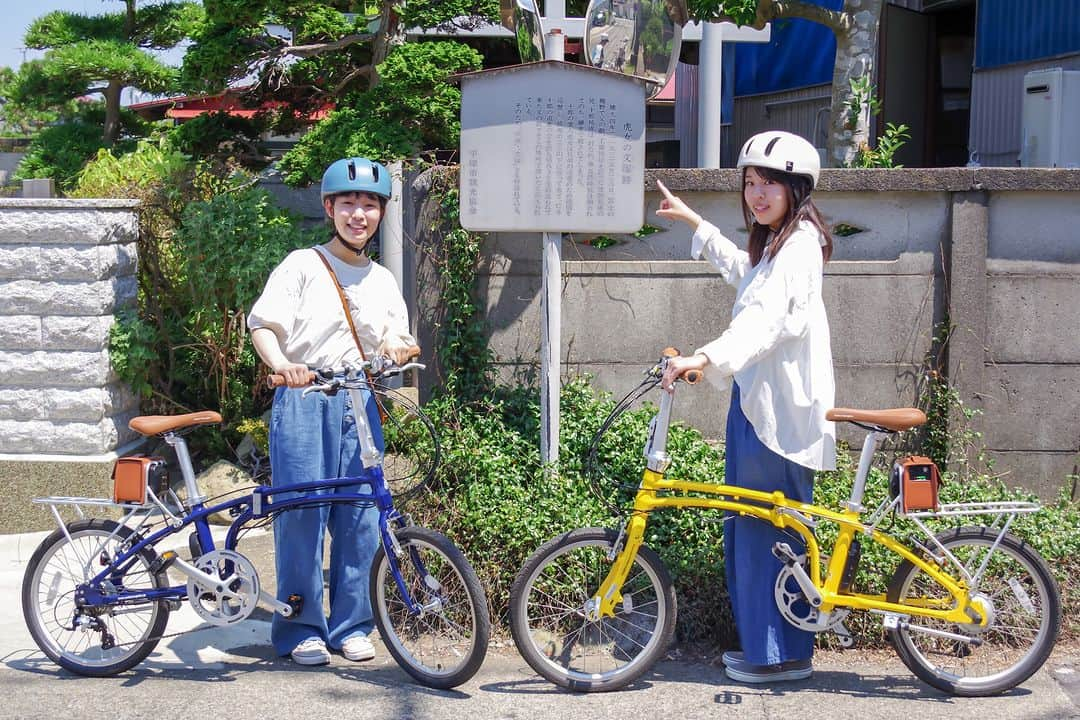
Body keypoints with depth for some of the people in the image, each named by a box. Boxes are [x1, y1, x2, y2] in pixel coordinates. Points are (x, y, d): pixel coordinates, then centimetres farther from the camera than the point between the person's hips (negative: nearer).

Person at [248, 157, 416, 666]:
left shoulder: (382, 280, 20)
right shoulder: (302, 265, 3)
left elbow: (399, 339, 17)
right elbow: (263, 323, -8)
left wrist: (396, 346, -8)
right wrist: (281, 364, -29)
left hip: (360, 403, 5)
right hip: (304, 400, -4)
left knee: (361, 517, 3)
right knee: (301, 514, -4)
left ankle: (352, 625, 15)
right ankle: (301, 629, 6)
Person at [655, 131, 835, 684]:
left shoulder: (799, 244, -15)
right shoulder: (772, 245, 18)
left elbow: (768, 317, -31)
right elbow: (742, 270, 42)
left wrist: (704, 358, -44)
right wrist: (693, 222, 46)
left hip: (779, 408, -11)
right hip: (756, 399, 11)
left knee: (768, 530, -5)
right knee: (747, 528, 15)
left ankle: (782, 654, 5)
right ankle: (760, 645, 25)